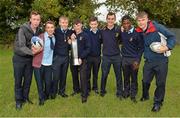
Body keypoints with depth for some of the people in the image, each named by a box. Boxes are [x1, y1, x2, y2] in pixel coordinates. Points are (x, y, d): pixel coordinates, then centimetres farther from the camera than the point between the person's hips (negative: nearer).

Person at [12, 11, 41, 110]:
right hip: (19, 58, -4)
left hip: (30, 59, 5)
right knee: (18, 80, 5)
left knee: (28, 79, 12)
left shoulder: (39, 31, -3)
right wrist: (32, 52, -39)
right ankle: (18, 100, 20)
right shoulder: (23, 29, -20)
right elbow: (21, 46, -27)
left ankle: (25, 97, 30)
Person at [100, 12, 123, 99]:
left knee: (118, 75, 7)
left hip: (117, 56, 0)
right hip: (106, 56, 1)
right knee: (104, 75, 8)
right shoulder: (102, 31, 1)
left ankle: (119, 92, 21)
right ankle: (102, 91, 27)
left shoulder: (118, 30, -2)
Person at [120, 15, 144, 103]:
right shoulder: (122, 33, 1)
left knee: (134, 78, 6)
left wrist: (137, 60, -12)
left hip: (134, 59, -3)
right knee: (126, 77, 13)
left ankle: (133, 95, 20)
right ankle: (126, 93, 29)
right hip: (124, 58, 3)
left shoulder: (137, 33, -11)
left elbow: (141, 48, -8)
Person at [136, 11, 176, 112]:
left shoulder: (157, 27, -17)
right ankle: (145, 96, 43)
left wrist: (167, 47, -25)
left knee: (160, 83, 7)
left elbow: (172, 36, -11)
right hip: (148, 61, 4)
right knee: (145, 81, 15)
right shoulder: (139, 32, -2)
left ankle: (158, 102, 27)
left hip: (161, 61, -4)